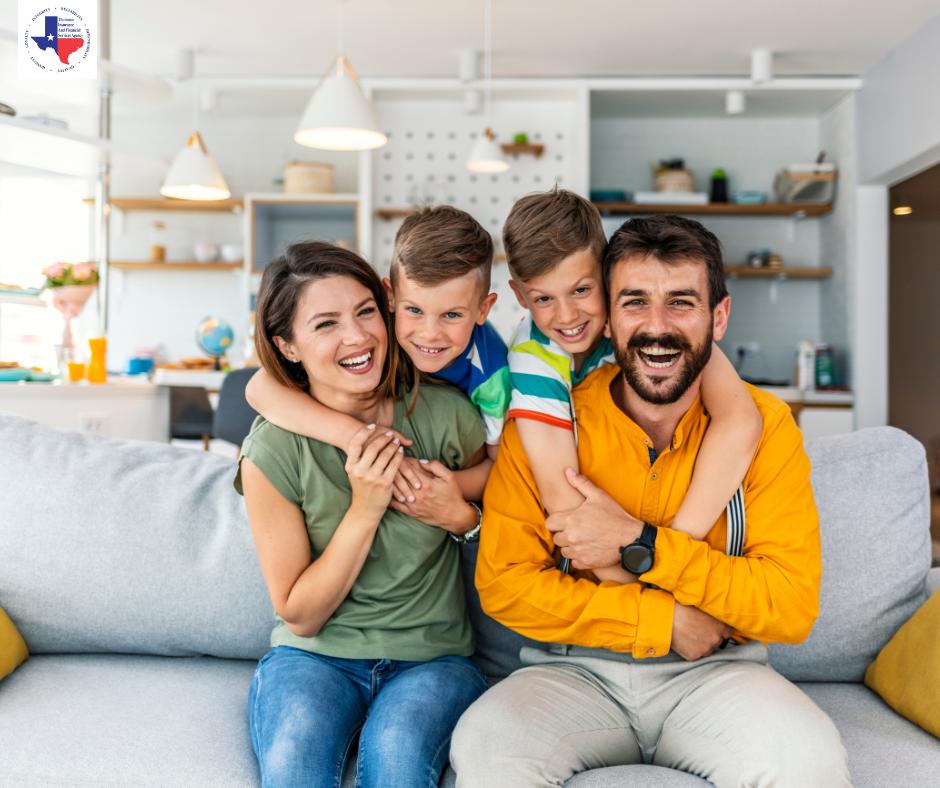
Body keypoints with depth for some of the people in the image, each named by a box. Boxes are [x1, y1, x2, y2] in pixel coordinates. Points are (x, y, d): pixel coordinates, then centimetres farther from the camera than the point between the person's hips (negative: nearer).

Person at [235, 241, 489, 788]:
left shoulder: (446, 415, -8)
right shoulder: (272, 452, -10)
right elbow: (299, 616, -6)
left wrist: (460, 516, -14)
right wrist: (365, 509, -20)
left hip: (433, 656, 1)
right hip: (314, 655, -1)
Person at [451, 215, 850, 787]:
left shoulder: (763, 423, -6)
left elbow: (794, 608, -12)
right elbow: (504, 584, -10)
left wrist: (638, 544, -20)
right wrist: (666, 621, -16)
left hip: (715, 671, 1)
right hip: (576, 671, 0)